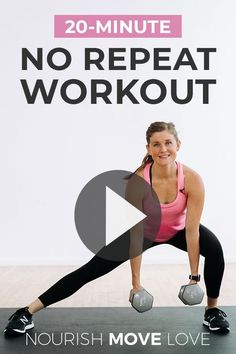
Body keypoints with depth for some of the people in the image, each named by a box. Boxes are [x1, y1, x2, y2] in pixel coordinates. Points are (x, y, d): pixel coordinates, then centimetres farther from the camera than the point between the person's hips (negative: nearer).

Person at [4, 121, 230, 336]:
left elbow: (192, 230, -25)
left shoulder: (192, 179, -32)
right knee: (92, 270, -7)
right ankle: (27, 312, 0)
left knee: (214, 249, -28)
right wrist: (136, 281, -24)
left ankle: (212, 311, -2)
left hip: (178, 230, 1)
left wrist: (194, 276, -21)